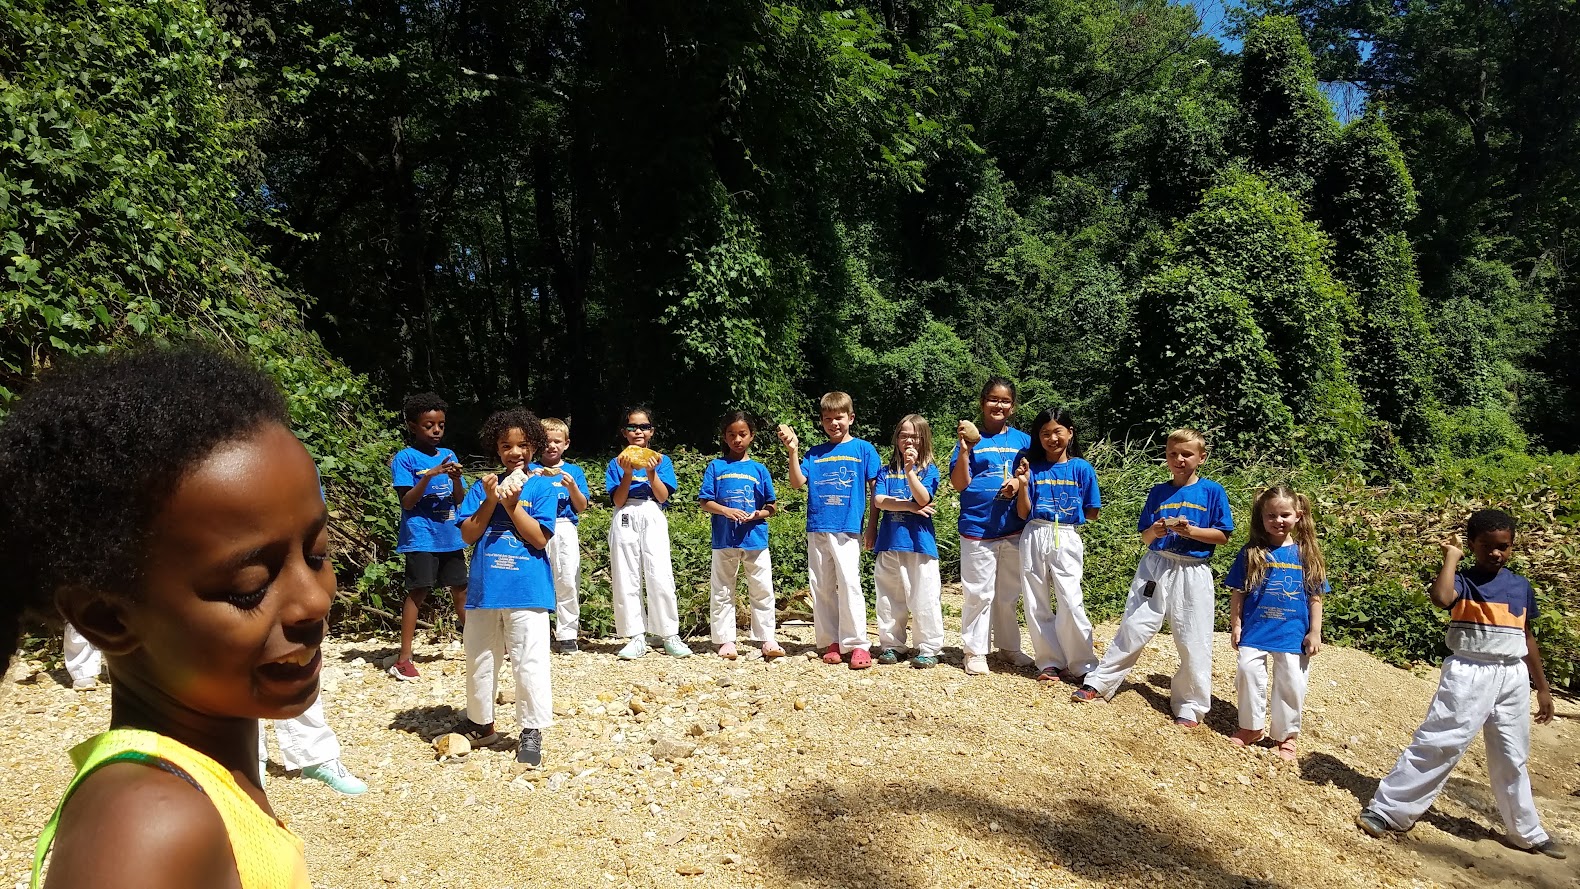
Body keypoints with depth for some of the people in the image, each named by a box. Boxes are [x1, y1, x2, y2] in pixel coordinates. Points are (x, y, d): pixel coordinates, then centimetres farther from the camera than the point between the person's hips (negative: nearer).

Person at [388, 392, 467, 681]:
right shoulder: (406, 458, -6)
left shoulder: (448, 455, 9)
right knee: (418, 593, -4)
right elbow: (407, 502, -11)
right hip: (421, 537, -5)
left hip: (450, 536, 5)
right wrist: (429, 476, -22)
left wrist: (456, 479, -11)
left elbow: (460, 500, 10)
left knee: (461, 591, 12)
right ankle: (404, 658, 3)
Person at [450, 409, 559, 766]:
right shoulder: (482, 486, 7)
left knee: (530, 662, -3)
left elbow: (539, 538, -9)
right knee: (479, 660, 15)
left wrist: (511, 502, -15)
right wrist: (491, 500, -11)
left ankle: (532, 732, 9)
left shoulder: (542, 487, -1)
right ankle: (480, 724, 33)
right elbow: (468, 535, 0)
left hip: (526, 590, -4)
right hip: (483, 588, 4)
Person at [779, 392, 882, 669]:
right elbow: (797, 483, 1)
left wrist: (872, 527, -1)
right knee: (821, 587, 7)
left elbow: (874, 490, 3)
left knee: (849, 583, -13)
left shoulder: (863, 449, 3)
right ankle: (831, 642, 16)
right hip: (817, 528, 4)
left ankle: (857, 644, -7)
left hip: (848, 528, -4)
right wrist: (793, 450, -10)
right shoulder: (814, 454, 12)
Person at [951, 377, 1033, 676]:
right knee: (978, 593, 2)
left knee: (1008, 593, 15)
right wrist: (964, 450, -19)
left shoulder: (1022, 440, 8)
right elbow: (959, 484, -6)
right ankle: (975, 651, 13)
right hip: (977, 529, -3)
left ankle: (1008, 646, 28)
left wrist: (1020, 482, -11)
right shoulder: (971, 438, 0)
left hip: (1013, 529, 3)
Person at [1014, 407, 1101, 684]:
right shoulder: (1033, 468, 6)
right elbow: (1023, 513, 2)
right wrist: (1023, 484, -9)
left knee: (1071, 603, -12)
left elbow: (1092, 513, 7)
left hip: (1067, 539, -2)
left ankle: (1083, 665, 2)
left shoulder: (1082, 469, 3)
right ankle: (1050, 662, 16)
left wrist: (1069, 514, 2)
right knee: (1036, 604, 4)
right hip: (1035, 538, 2)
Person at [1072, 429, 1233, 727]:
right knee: (1133, 628, 2)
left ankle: (1191, 707, 13)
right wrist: (1156, 531, -14)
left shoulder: (1212, 491, -1)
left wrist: (1190, 531, -18)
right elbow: (1145, 538, 8)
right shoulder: (1158, 492, 7)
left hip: (1192, 573, -2)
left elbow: (1222, 536, -4)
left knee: (1193, 642, 1)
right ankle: (1099, 682, 10)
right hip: (1155, 567, 2)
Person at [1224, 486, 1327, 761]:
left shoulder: (1306, 553, 0)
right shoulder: (1251, 552, -1)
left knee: (1292, 683, 5)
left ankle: (1285, 735, 23)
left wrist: (1315, 632, 1)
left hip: (1293, 634, 0)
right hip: (1254, 630, 0)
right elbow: (1238, 593, 2)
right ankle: (1251, 727, 20)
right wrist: (1235, 625, -2)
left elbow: (1315, 596, 4)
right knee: (1248, 673, 1)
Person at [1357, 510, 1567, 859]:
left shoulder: (1521, 587, 7)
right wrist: (1451, 557, -18)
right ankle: (1386, 810, -4)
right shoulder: (1462, 580, -6)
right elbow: (1440, 598, -31)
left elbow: (1527, 638, 16)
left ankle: (1527, 832, 32)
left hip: (1513, 679, 5)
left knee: (1512, 758, 17)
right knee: (1437, 744, -8)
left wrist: (1542, 687, 17)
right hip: (1470, 675, -5)